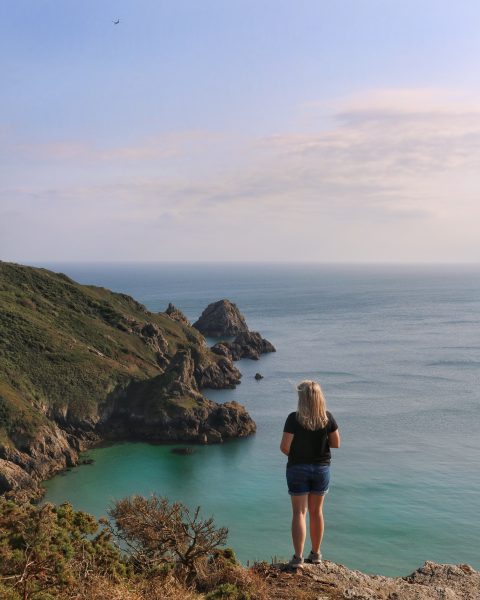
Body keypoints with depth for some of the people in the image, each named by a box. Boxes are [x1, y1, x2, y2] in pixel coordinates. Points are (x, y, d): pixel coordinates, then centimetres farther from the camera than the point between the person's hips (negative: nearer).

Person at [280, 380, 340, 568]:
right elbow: (336, 444, -1)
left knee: (299, 513, 4)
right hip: (321, 468, 3)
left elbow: (284, 447, -17)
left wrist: (293, 454, 5)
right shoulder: (327, 418, -8)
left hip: (298, 468, -3)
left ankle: (298, 557, 0)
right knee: (316, 511, 17)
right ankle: (316, 553, 29)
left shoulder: (294, 419, -17)